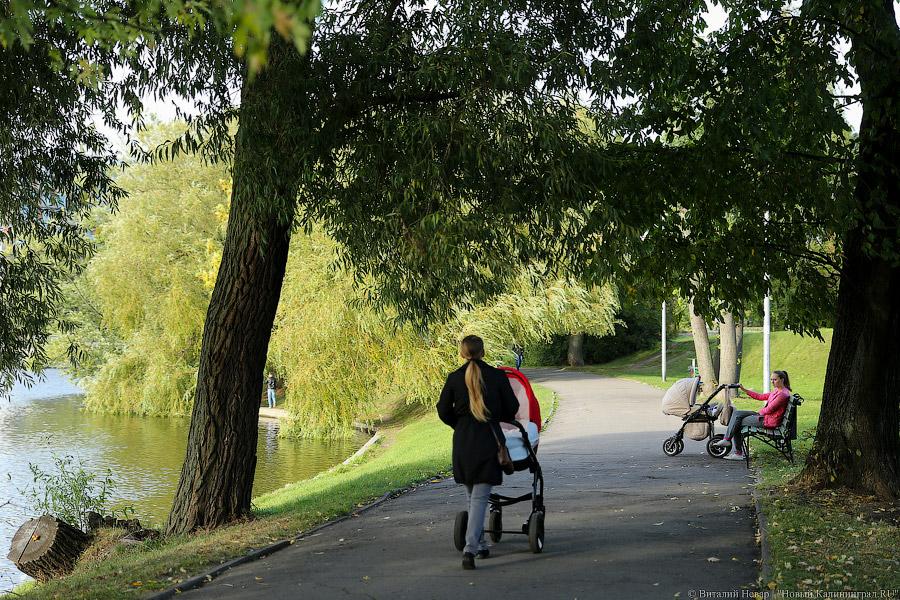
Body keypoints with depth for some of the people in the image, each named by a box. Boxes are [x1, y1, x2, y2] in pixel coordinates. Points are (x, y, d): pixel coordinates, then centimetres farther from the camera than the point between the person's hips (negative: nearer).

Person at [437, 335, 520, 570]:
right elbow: (512, 408, 4)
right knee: (480, 498, -3)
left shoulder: (454, 378, 0)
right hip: (488, 439, -2)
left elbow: (443, 411, 4)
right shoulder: (497, 376, -3)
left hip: (463, 442, 2)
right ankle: (470, 549, -17)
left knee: (471, 496, 18)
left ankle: (480, 544, 25)